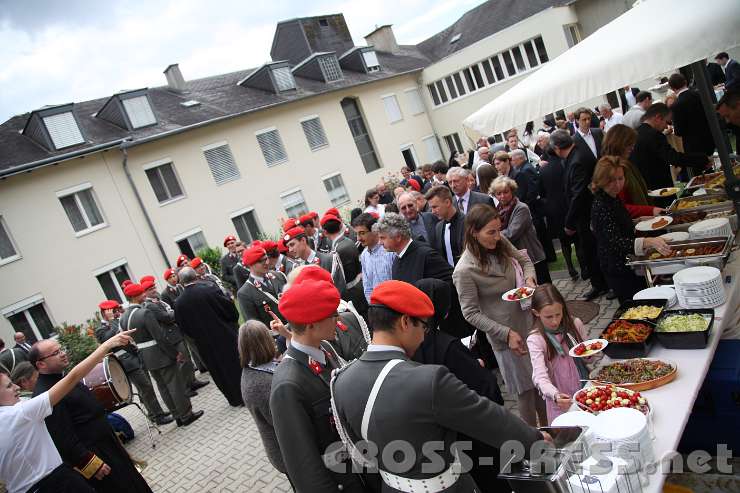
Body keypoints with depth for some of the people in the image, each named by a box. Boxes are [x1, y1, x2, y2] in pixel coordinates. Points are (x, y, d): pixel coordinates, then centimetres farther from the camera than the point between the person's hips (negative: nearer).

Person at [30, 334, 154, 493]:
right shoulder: (46, 395, -25)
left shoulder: (59, 378, 6)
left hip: (106, 442, 9)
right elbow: (63, 438, -26)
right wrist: (91, 464, -22)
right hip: (91, 454, -9)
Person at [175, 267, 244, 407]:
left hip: (206, 344, 3)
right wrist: (234, 322, 6)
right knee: (238, 364, 15)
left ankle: (235, 398, 29)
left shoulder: (179, 303, -9)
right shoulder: (210, 289, -20)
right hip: (226, 336, -3)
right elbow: (230, 309, -14)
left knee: (220, 370, 17)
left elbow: (183, 327, 0)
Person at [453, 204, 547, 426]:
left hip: (530, 322, 6)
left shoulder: (501, 243, -6)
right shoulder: (465, 271, -24)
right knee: (526, 388, 10)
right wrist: (507, 334, -20)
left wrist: (529, 278, -10)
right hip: (507, 336, -6)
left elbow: (524, 260, 12)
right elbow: (471, 313, -18)